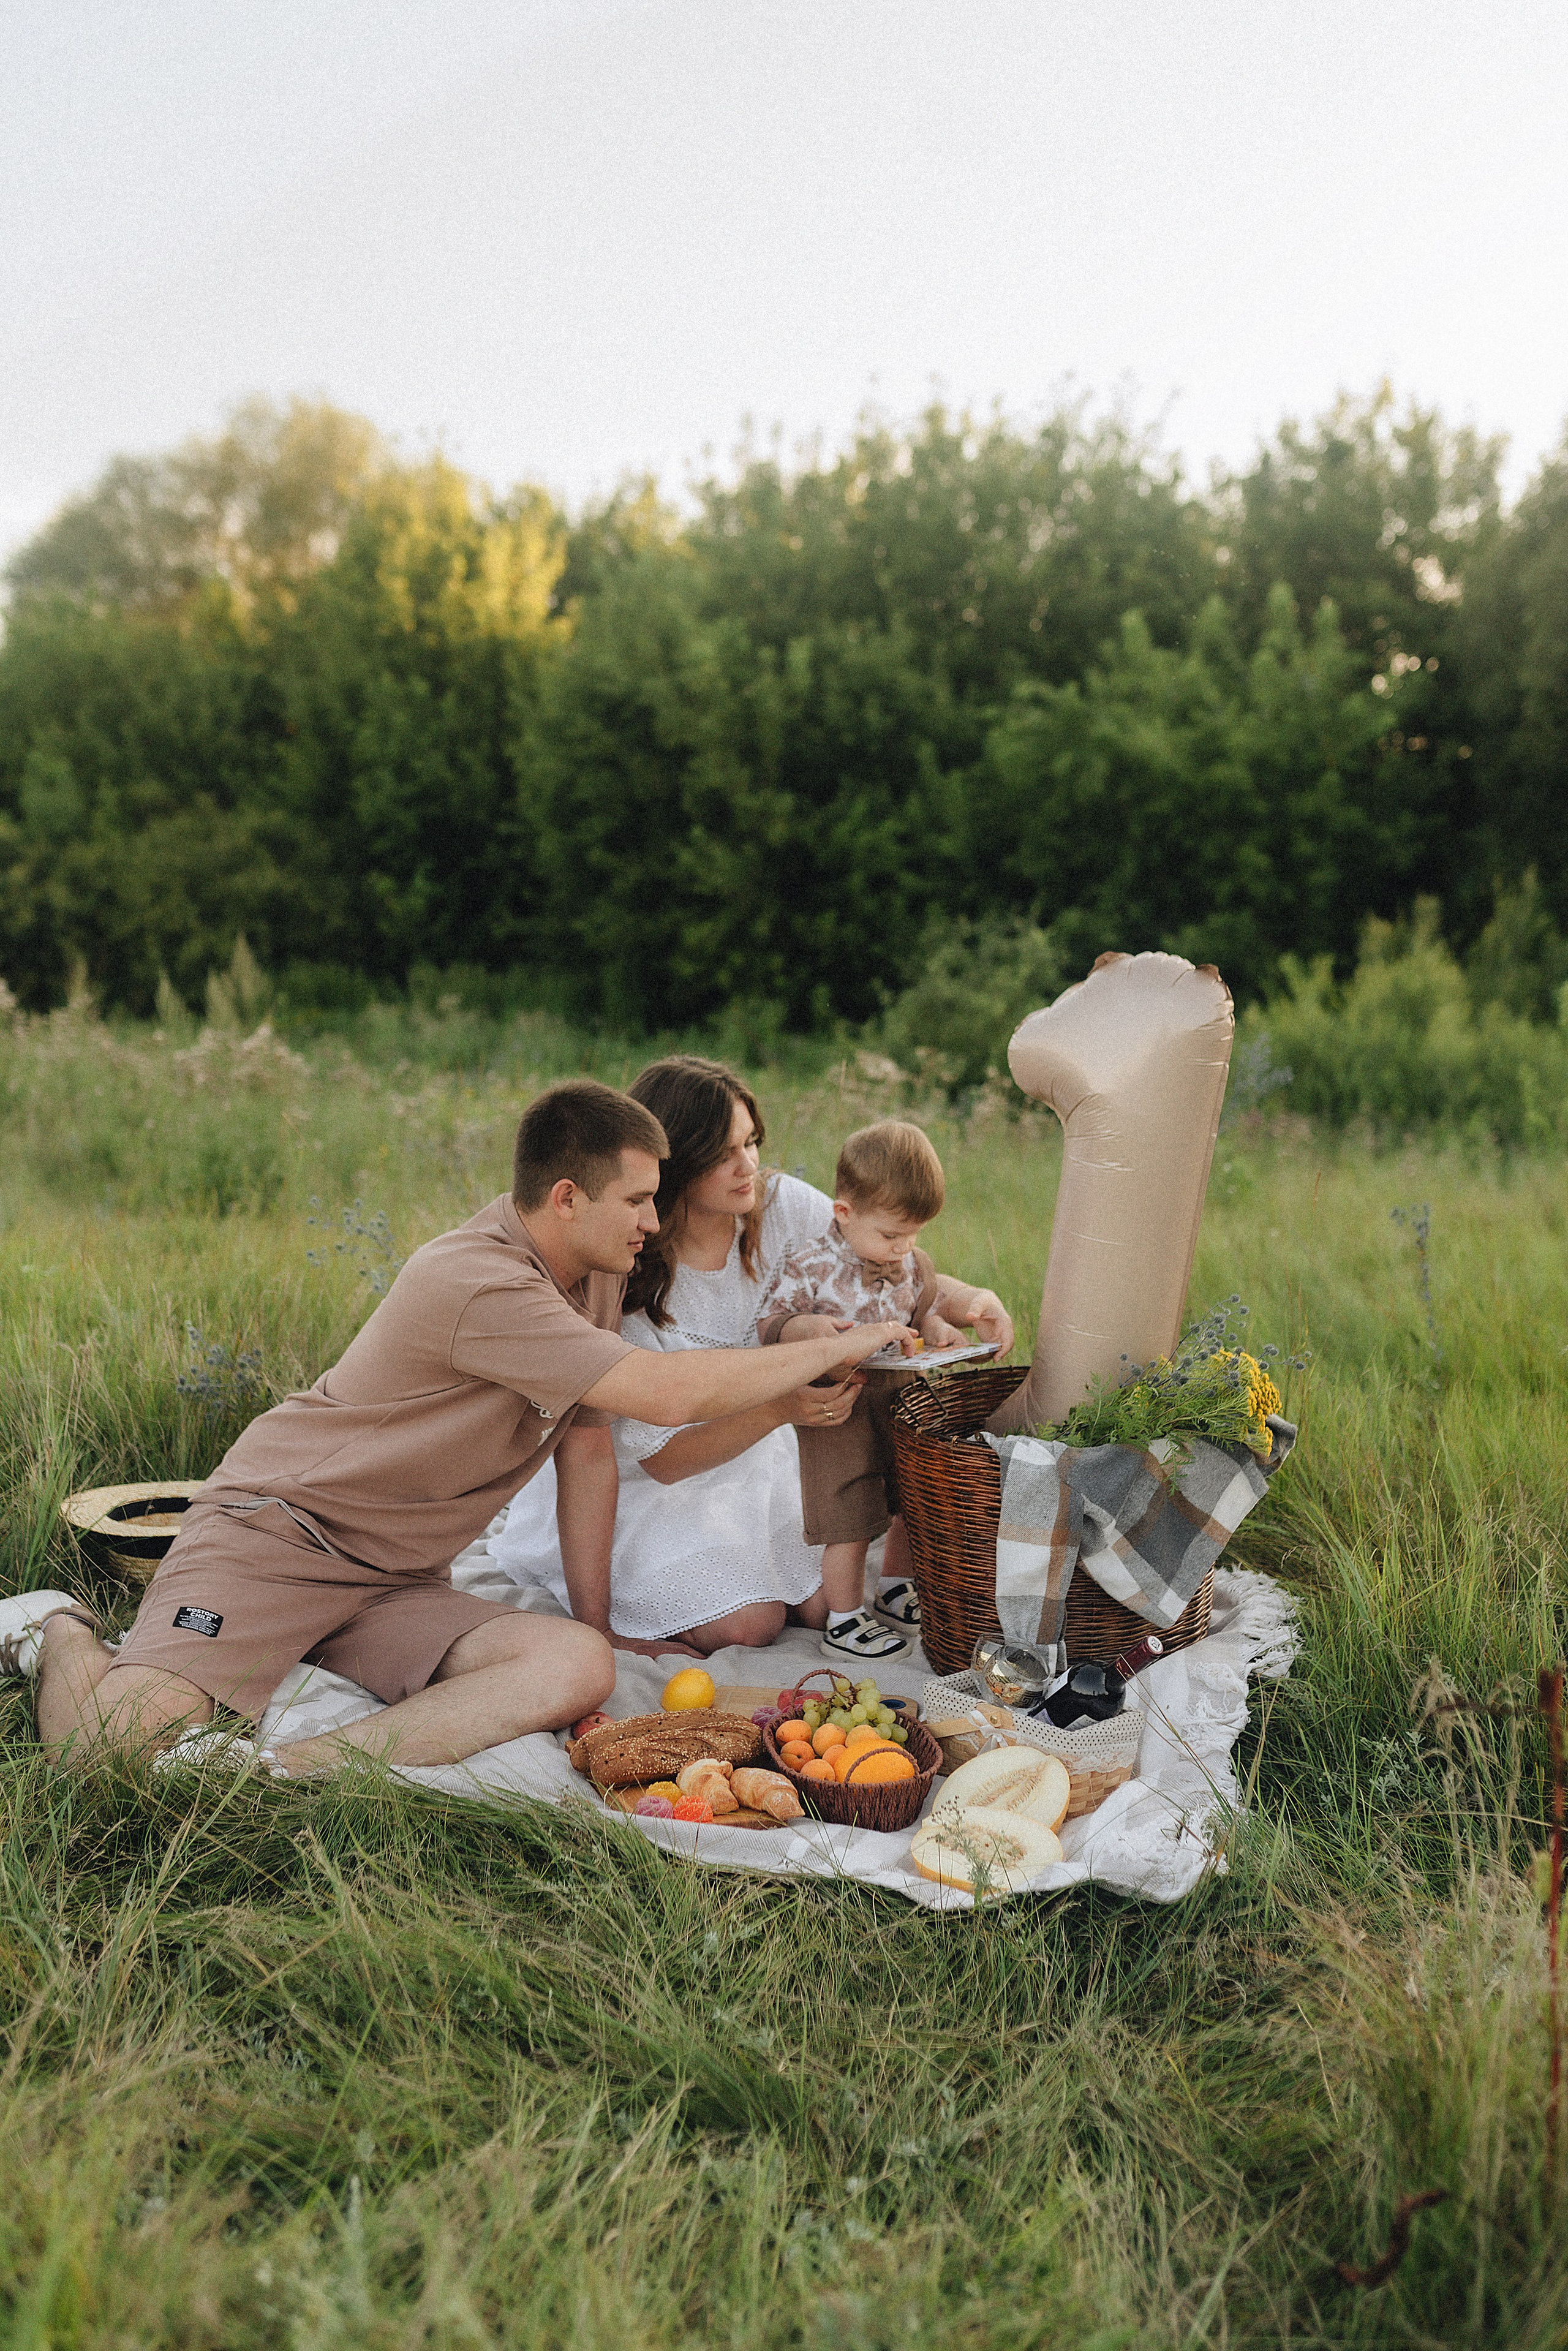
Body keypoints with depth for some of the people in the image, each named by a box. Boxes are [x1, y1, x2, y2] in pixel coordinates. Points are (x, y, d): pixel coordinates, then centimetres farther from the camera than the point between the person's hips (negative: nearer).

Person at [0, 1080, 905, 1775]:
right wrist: (830, 1351, -15)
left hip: (399, 1583, 8)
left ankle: (302, 1769, -19)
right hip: (275, 1527, -7)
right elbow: (668, 1393, -27)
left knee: (578, 1669, -21)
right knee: (108, 1749, -23)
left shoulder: (597, 1272, 4)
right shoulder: (474, 1282, -24)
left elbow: (587, 1451, 8)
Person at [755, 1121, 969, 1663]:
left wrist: (937, 1329, -3)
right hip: (838, 1411, -7)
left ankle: (896, 1593, 43)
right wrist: (806, 1326, -31)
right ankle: (844, 1624, 14)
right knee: (850, 1522, -3)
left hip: (901, 1400, 7)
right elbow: (768, 1325, -12)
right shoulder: (809, 1268, -16)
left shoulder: (912, 1263, 2)